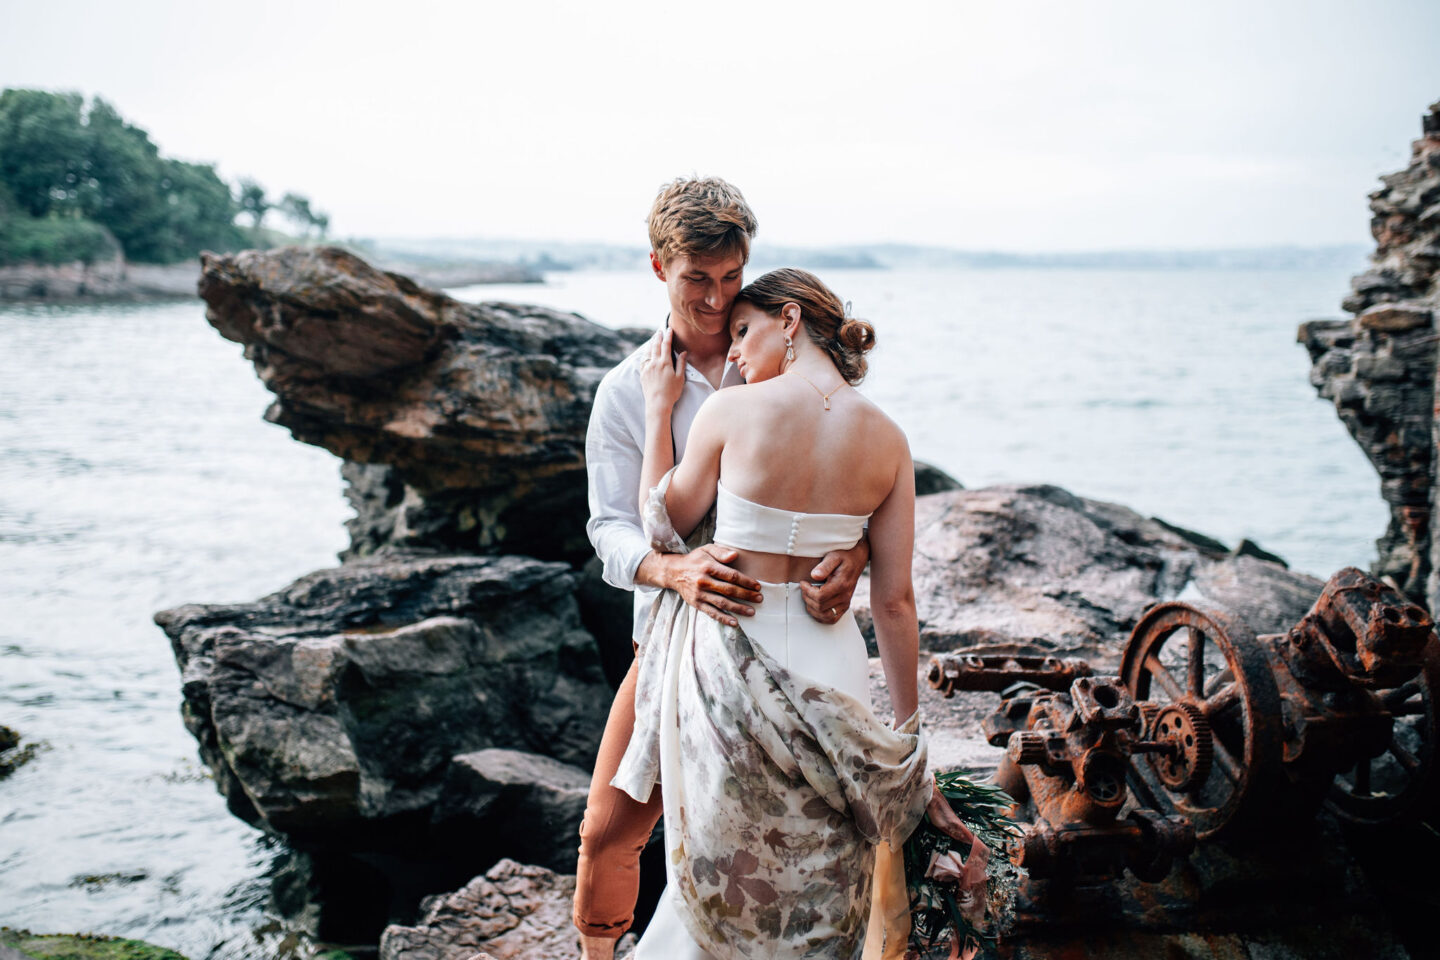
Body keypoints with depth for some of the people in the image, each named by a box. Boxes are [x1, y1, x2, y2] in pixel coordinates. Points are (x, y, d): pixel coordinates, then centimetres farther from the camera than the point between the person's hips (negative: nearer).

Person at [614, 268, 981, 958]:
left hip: (730, 659, -2)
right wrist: (911, 740, 6)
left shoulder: (730, 412, -12)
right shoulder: (886, 439, -3)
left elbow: (662, 527, 2)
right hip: (829, 663, 3)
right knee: (815, 884, 20)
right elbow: (894, 601, -2)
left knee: (723, 872, 17)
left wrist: (659, 409, 10)